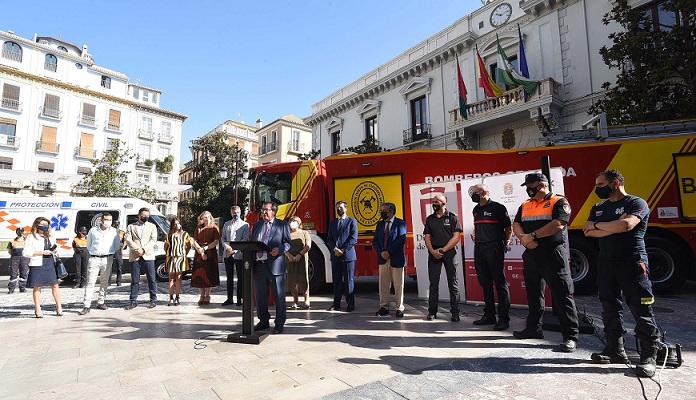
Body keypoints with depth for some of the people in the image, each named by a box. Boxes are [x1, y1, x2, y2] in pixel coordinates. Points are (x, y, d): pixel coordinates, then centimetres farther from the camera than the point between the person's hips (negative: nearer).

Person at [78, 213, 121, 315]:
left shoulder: (114, 232, 4)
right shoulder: (93, 230, 2)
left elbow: (117, 245, 14)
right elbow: (88, 244, 14)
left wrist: (111, 253, 8)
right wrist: (92, 252, 6)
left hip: (107, 259, 1)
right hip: (94, 259, -1)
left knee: (104, 282, 9)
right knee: (90, 282, -4)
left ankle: (101, 302, 20)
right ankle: (87, 306, -1)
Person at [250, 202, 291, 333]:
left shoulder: (282, 225, 3)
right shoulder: (256, 226, 18)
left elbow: (288, 243, -1)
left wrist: (279, 249, -19)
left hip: (275, 265, -5)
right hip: (259, 265, 5)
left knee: (279, 296, 1)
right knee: (260, 296, 13)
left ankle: (279, 324, 13)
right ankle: (263, 321, 28)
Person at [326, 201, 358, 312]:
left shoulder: (352, 221, 2)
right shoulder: (332, 223, 16)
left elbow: (353, 238, -7)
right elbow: (329, 239, 10)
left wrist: (343, 250, -12)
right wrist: (335, 249, -8)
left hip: (348, 255, -4)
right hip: (335, 256, 4)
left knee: (349, 281, 1)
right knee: (337, 281, 8)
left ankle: (350, 304, 9)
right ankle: (336, 304, 15)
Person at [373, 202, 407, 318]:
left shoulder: (400, 223, -4)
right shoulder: (380, 224, 12)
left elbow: (401, 240, -14)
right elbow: (375, 241, 7)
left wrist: (389, 252, -17)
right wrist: (381, 252, -9)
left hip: (396, 258, -4)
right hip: (382, 258, 4)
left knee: (398, 285, 4)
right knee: (383, 284, 8)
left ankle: (399, 308, 16)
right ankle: (384, 307, 19)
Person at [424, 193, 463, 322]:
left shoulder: (452, 217, 1)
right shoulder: (429, 219, 12)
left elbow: (456, 237, -6)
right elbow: (427, 237, 9)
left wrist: (442, 250, -12)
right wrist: (432, 251, -8)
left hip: (449, 252, -3)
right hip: (433, 253, 3)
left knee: (453, 283, 1)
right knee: (433, 283, 6)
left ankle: (455, 313, 9)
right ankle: (432, 312, 14)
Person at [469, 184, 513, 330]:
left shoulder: (498, 208, -4)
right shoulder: (476, 210, 15)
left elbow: (508, 228, -2)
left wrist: (506, 243, -7)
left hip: (494, 249, -7)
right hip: (479, 249, 7)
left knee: (500, 283, -2)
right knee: (485, 283, 12)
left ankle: (503, 319, 5)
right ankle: (489, 315, 22)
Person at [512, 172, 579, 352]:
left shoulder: (559, 202, -5)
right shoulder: (525, 205, 14)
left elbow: (558, 224, -19)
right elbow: (516, 225, 7)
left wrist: (532, 235, -17)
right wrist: (524, 238, -13)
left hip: (553, 255, -7)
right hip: (531, 255, 7)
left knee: (562, 295, -3)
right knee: (533, 293, 15)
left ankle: (571, 336, 6)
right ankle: (533, 328, 28)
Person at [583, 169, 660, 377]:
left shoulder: (636, 203, -2)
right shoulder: (598, 208, 15)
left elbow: (627, 225, -21)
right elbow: (588, 232, 2)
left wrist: (597, 225, -7)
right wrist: (615, 226, -10)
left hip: (632, 262, -6)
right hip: (606, 262, 6)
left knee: (641, 310, -3)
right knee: (610, 308, 9)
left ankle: (648, 356, 7)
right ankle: (615, 350, 18)